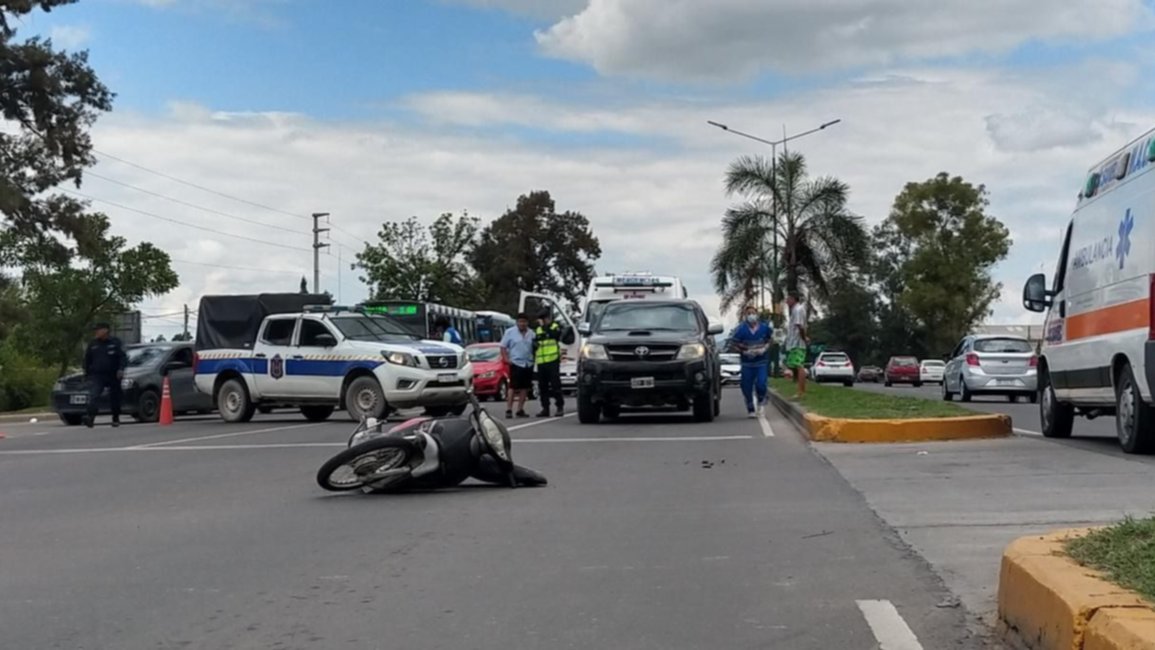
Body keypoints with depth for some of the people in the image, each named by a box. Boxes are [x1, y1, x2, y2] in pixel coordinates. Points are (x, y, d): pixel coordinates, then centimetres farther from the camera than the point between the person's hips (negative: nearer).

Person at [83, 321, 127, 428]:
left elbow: (123, 357, -2)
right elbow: (87, 360, 18)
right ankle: (90, 418, -30)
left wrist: (121, 369, -17)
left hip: (113, 375, -1)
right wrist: (86, 374, 15)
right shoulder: (93, 344, 11)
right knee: (93, 396, -18)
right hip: (96, 376, 1)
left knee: (114, 398, 6)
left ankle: (116, 419, 23)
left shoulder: (115, 342, 2)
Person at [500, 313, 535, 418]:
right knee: (513, 387, -9)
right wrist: (507, 359, -9)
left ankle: (520, 410, 12)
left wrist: (534, 358, 2)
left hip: (528, 364, 4)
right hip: (516, 363, -4)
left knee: (524, 388, 5)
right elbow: (503, 346, 1)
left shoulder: (531, 333, 8)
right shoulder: (510, 332, 0)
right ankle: (508, 410, -9)